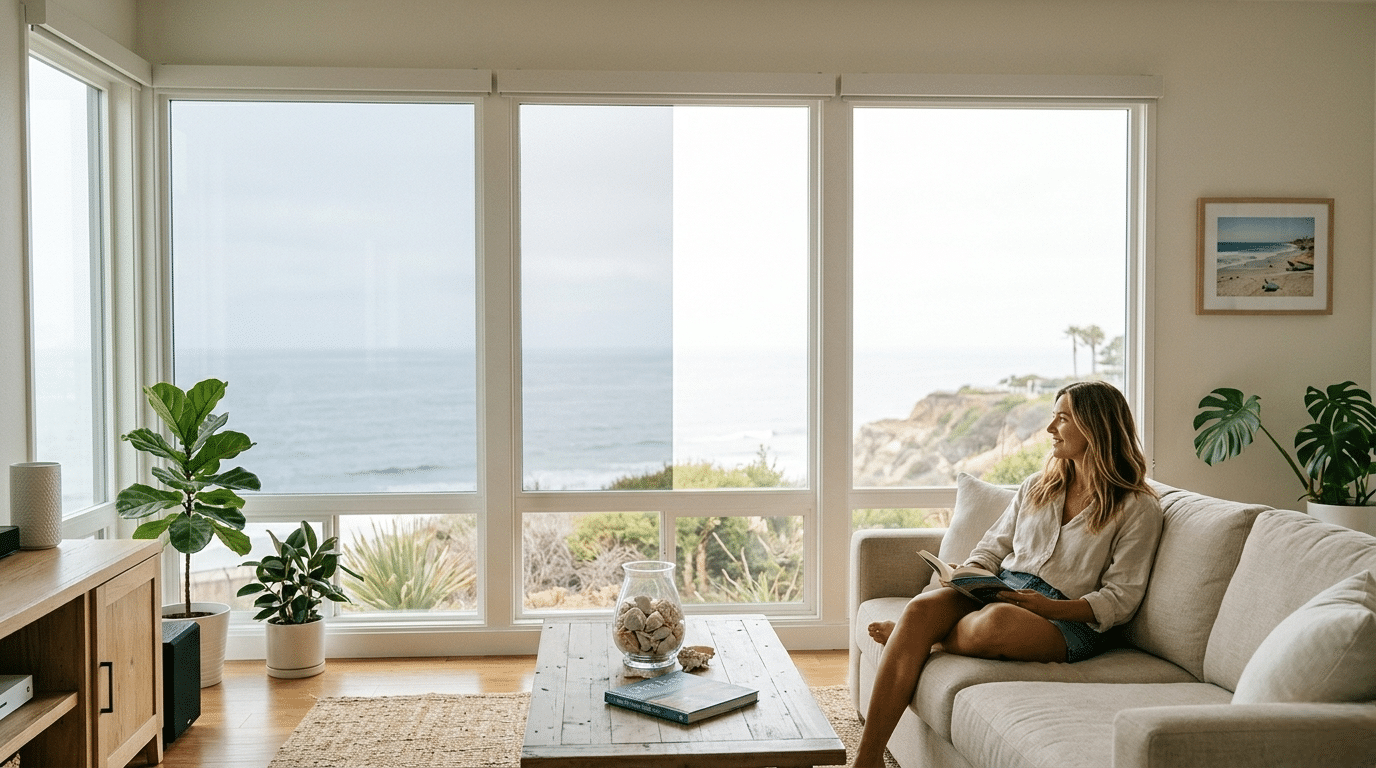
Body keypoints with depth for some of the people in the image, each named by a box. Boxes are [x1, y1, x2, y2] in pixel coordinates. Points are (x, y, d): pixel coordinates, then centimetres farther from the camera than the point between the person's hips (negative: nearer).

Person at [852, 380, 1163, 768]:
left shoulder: (1138, 507, 2)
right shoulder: (1037, 487, 21)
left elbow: (1120, 599, -4)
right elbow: (992, 547, 20)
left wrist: (1049, 607, -19)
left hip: (1066, 620, -5)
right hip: (998, 592, 5)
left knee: (997, 620, -40)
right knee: (922, 606, -28)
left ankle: (915, 635, -6)